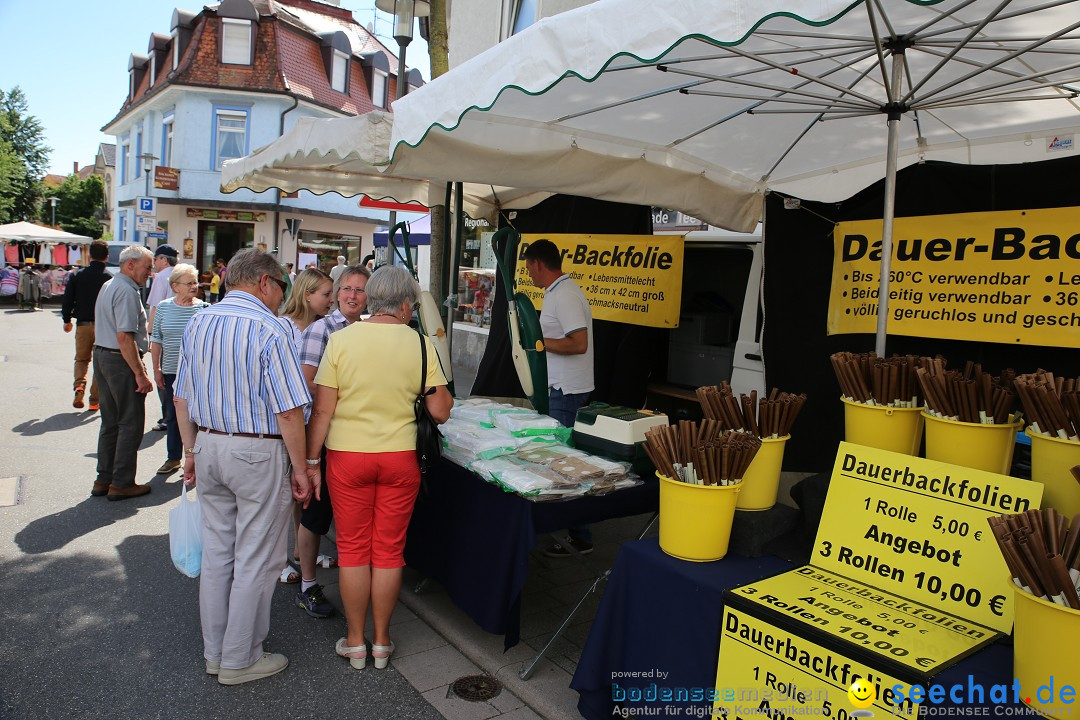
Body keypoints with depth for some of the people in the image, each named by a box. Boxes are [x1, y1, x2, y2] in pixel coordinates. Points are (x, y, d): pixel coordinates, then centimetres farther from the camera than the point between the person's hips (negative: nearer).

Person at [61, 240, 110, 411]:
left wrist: (67, 320, 17)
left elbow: (68, 300, 3)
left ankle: (79, 386, -6)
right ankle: (95, 400, 9)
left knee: (81, 359, 19)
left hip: (83, 324, 2)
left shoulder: (78, 276, -1)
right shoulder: (109, 279, -9)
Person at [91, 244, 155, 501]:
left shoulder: (108, 286, 17)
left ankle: (104, 479, 22)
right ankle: (122, 483, 4)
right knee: (131, 424, -2)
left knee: (110, 422, 15)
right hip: (121, 361, -10)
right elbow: (124, 337, -23)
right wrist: (140, 373, -22)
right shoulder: (126, 291, -17)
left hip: (101, 355, 10)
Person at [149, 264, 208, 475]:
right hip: (170, 372, 3)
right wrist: (156, 369, 4)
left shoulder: (204, 308, -3)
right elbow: (156, 340, 7)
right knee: (172, 416, 13)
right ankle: (173, 458, 26)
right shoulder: (163, 307, 3)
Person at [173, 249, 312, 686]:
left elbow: (181, 397, 11)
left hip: (208, 446, 7)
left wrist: (192, 451, 20)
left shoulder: (197, 324, 5)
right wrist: (299, 469, -10)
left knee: (216, 552, 18)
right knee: (255, 561, 7)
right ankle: (239, 661, 19)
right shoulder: (271, 328, -16)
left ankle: (215, 652, 32)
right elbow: (288, 410, -18)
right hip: (258, 453, -7)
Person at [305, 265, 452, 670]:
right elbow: (440, 412, -6)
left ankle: (355, 642, 25)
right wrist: (445, 395, 15)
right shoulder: (420, 344, -6)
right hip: (399, 457, 0)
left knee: (353, 548, 12)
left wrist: (311, 460, 2)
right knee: (389, 550, 12)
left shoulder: (342, 340, -7)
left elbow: (322, 410, -7)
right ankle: (381, 642, 25)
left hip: (347, 456, 0)